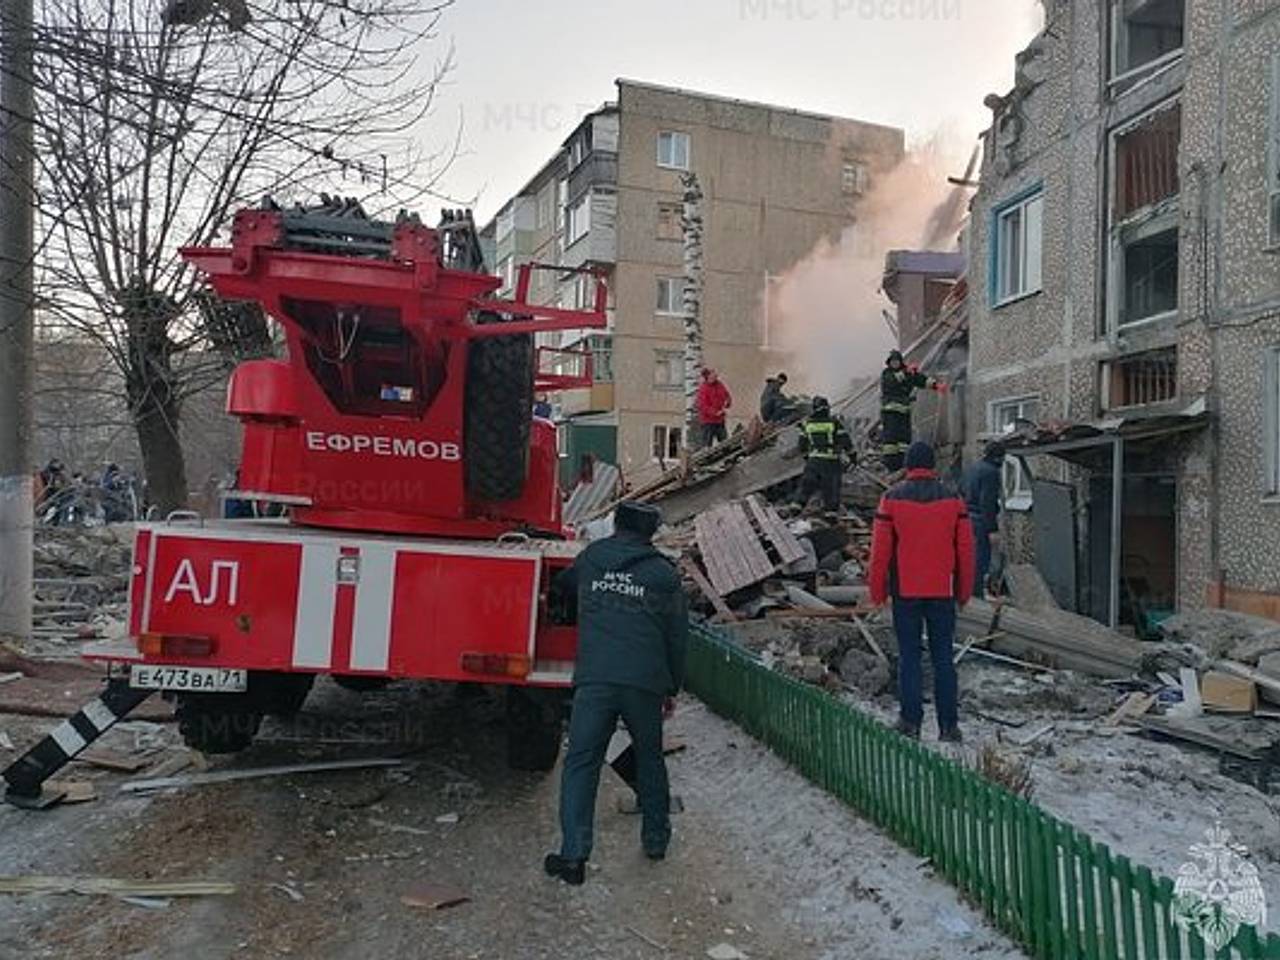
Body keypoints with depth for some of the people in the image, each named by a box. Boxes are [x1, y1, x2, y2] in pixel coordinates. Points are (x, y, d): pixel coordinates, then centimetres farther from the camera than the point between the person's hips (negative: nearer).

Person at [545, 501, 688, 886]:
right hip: (645, 684, 1)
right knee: (649, 758, 20)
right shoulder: (664, 574, 9)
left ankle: (573, 854, -3)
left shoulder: (590, 558, 13)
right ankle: (656, 839, 30)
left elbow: (561, 586, 33)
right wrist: (672, 689, 21)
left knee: (581, 763, 3)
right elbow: (677, 637, 12)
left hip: (594, 680, -1)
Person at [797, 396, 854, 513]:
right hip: (832, 462, -3)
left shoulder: (807, 423, 5)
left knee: (807, 485, 13)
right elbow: (846, 441, -5)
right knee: (831, 490, 5)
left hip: (814, 460, 3)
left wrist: (806, 457, 27)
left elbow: (802, 444, 13)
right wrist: (852, 454, 8)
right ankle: (831, 510, 8)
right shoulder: (835, 422, -6)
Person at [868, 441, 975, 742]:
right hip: (943, 592, 2)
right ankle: (949, 726, 9)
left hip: (905, 592, -1)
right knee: (943, 658, 7)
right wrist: (964, 592, 13)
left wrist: (877, 592, 5)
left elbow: (880, 550, -4)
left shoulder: (892, 498, -5)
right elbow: (966, 550, 4)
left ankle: (910, 721, 7)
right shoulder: (952, 499, 1)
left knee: (909, 657, 6)